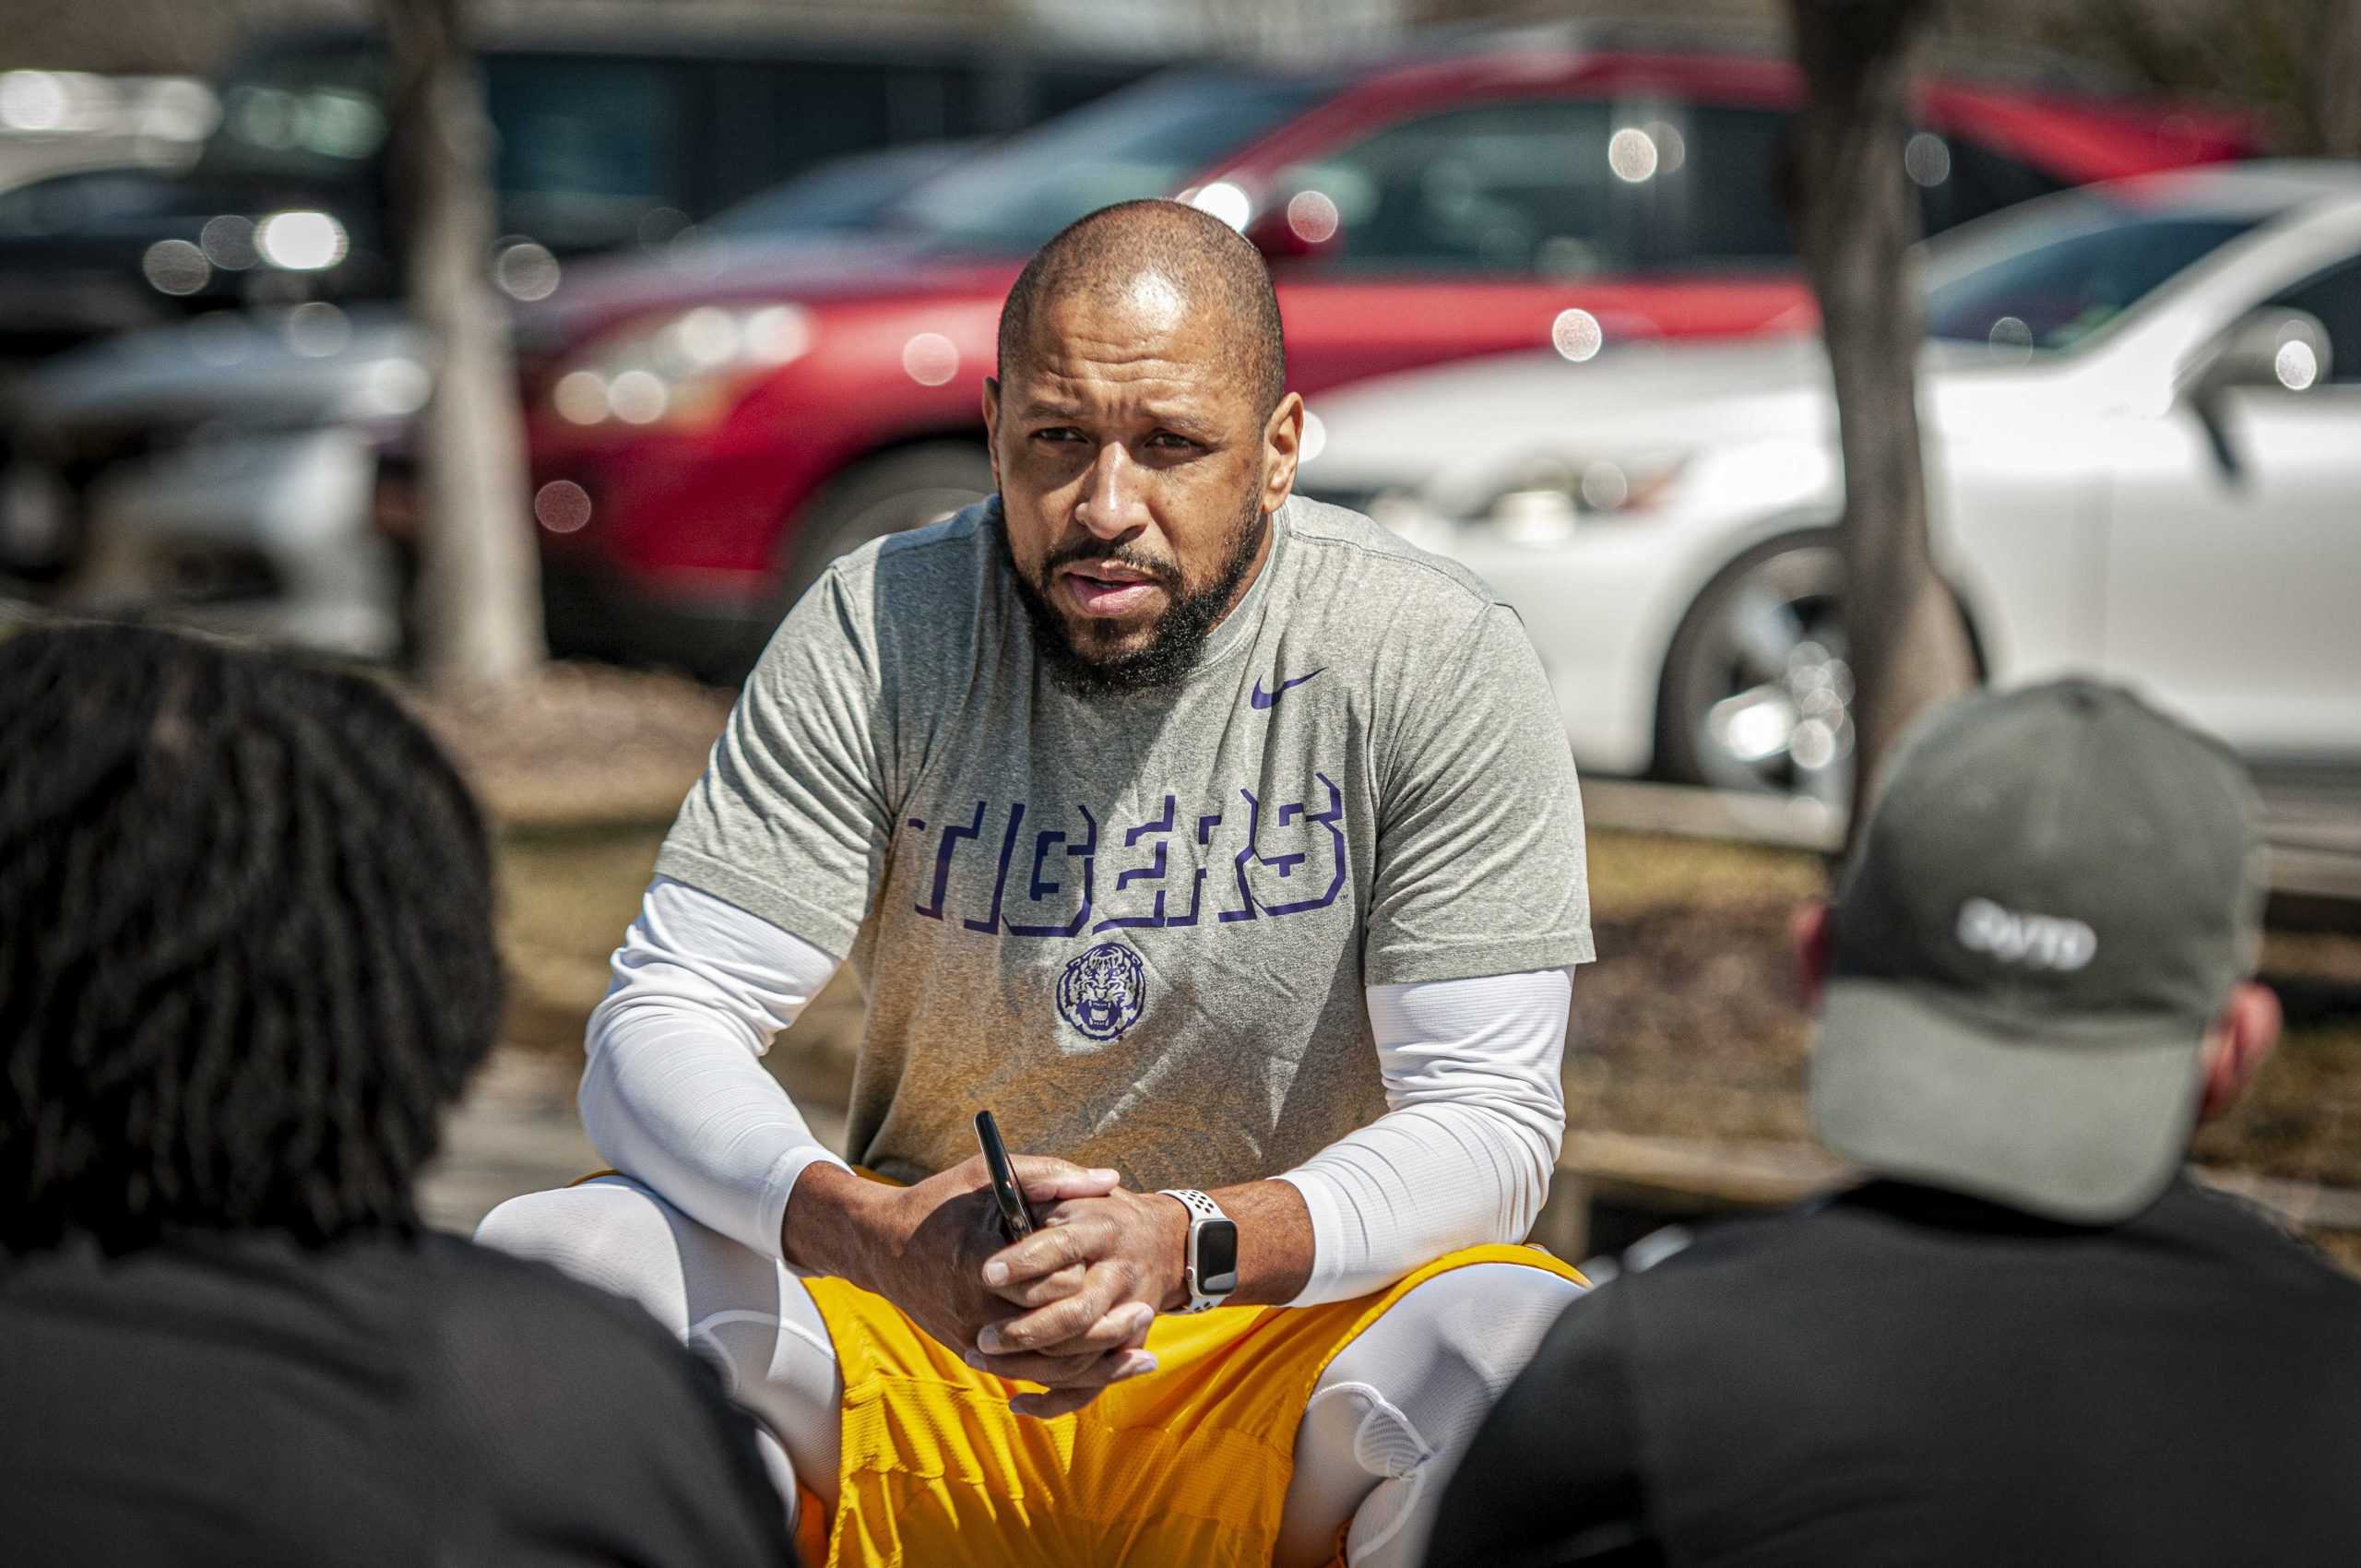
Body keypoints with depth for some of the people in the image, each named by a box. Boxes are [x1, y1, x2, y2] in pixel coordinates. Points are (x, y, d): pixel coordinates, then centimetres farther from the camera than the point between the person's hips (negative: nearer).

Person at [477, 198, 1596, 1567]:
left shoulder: (1442, 664, -10)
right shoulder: (880, 632, -7)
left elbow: (1492, 1122, -12)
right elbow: (656, 1031, -10)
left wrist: (1187, 1246, -32)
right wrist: (874, 1234, -32)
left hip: (1287, 1328, -2)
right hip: (913, 1320, 2)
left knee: (1541, 1357, -35)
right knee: (543, 1261, -23)